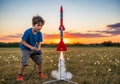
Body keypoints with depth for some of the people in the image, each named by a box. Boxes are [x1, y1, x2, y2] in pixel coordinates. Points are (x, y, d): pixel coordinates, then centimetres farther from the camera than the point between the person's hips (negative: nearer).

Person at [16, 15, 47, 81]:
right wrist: (30, 47, -28)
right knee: (24, 62, -19)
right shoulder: (28, 32, -26)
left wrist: (39, 48, -20)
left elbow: (39, 43, 0)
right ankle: (20, 75, 1)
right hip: (25, 48, -5)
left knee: (39, 60, 3)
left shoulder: (39, 33, -10)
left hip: (34, 49, 5)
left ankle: (40, 73, 24)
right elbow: (22, 42, -21)